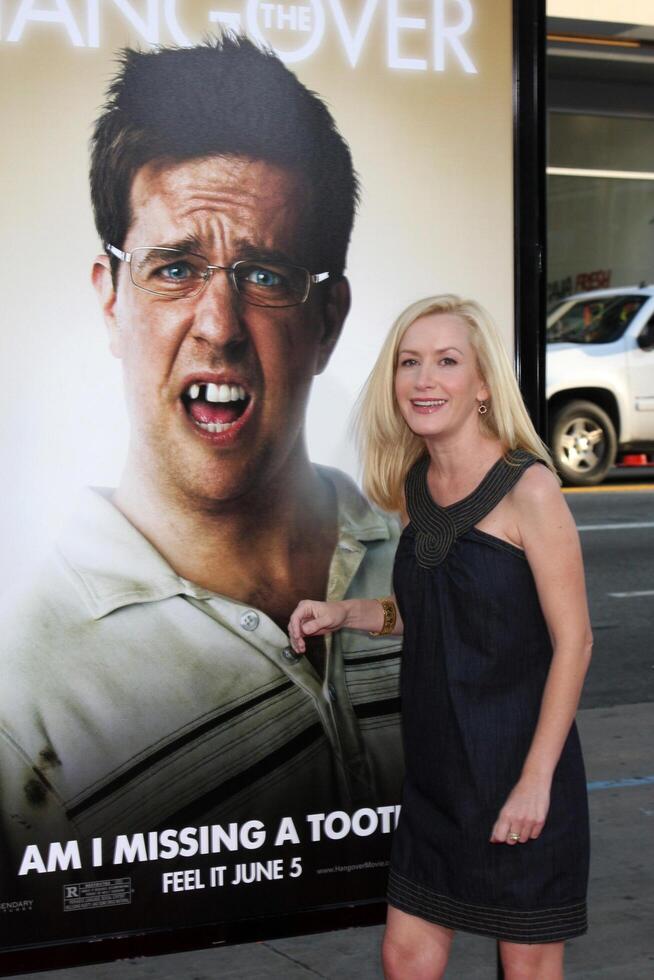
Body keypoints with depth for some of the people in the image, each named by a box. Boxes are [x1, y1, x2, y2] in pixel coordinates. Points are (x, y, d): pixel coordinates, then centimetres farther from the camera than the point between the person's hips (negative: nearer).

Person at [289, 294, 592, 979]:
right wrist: (344, 614, 2)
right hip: (438, 768, 6)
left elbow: (572, 641, -15)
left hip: (518, 764, -6)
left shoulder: (527, 487, -16)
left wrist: (536, 778, -18)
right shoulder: (413, 486, 5)